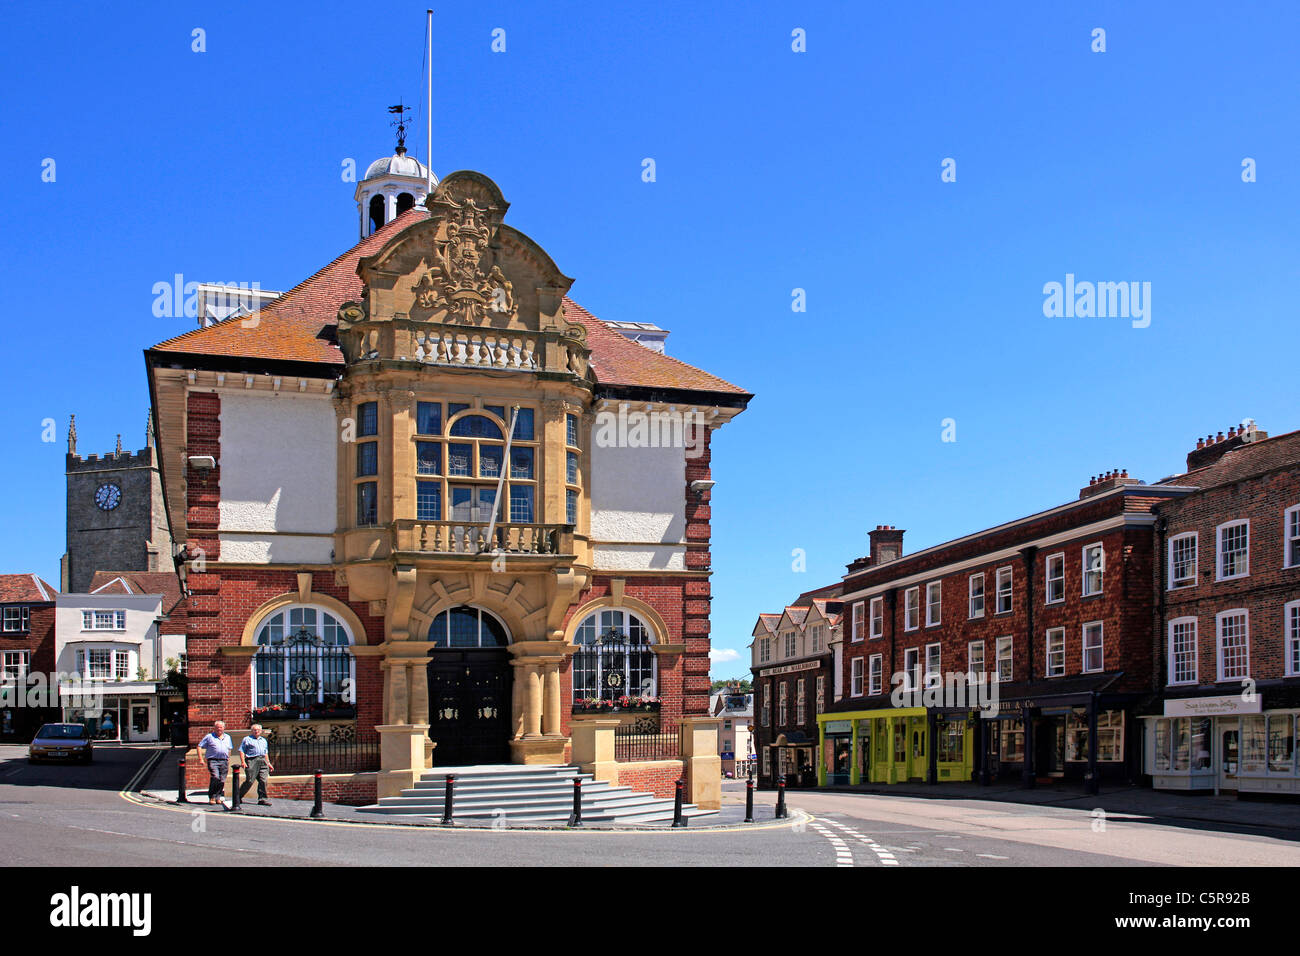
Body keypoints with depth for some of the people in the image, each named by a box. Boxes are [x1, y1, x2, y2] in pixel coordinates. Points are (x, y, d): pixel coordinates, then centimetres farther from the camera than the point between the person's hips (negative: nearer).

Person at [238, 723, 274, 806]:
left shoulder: (263, 740, 25)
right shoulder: (247, 739, 8)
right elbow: (242, 751, 2)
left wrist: (268, 763, 22)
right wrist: (243, 762, -11)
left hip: (263, 761, 5)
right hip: (252, 761, -5)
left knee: (263, 780, -7)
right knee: (250, 781, -8)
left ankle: (262, 798, -6)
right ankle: (238, 797, 6)